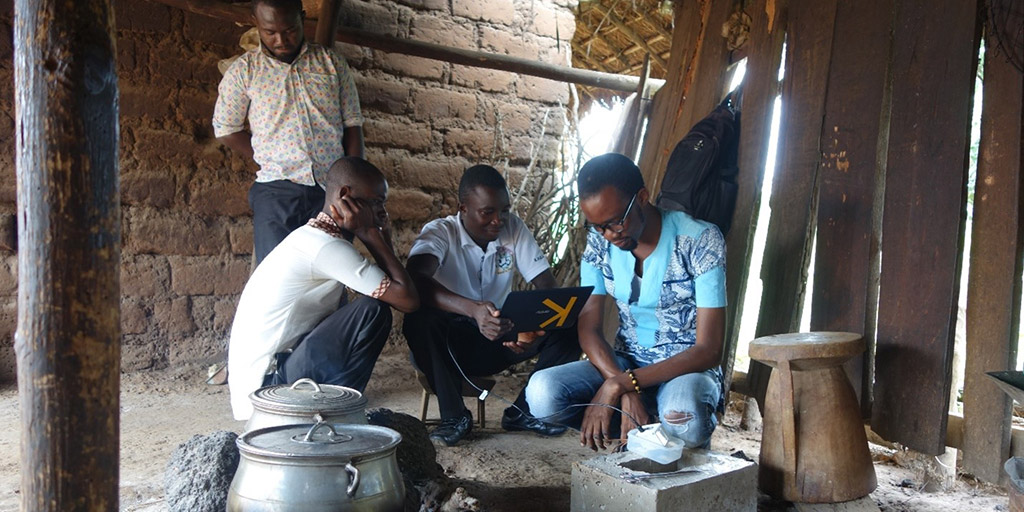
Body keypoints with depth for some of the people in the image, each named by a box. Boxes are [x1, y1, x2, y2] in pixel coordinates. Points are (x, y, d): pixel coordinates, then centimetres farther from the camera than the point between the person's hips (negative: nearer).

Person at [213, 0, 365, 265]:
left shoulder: (332, 62, 7)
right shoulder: (244, 71, 4)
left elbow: (352, 125, 7)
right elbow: (226, 130, 10)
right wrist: (270, 161, 3)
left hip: (333, 187, 1)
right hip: (277, 190, -1)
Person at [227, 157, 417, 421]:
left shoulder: (311, 236, 12)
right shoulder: (327, 247, -19)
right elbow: (408, 299, -21)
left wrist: (380, 237, 2)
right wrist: (371, 234, -13)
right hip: (269, 385, -10)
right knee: (373, 310, -20)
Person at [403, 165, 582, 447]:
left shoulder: (514, 228, -3)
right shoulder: (440, 232, -14)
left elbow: (548, 285, -6)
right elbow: (415, 280, -35)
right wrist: (473, 309, -51)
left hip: (500, 339, 3)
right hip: (450, 342, -3)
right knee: (419, 321, -35)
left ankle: (523, 411, -4)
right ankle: (454, 415, -16)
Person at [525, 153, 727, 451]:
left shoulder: (700, 241, -17)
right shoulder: (599, 241, -4)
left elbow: (709, 350, -19)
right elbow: (589, 328, -5)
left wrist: (621, 384, -28)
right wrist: (627, 392, -25)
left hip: (687, 366, -3)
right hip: (624, 360, 3)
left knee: (683, 420, -39)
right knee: (542, 392, -25)